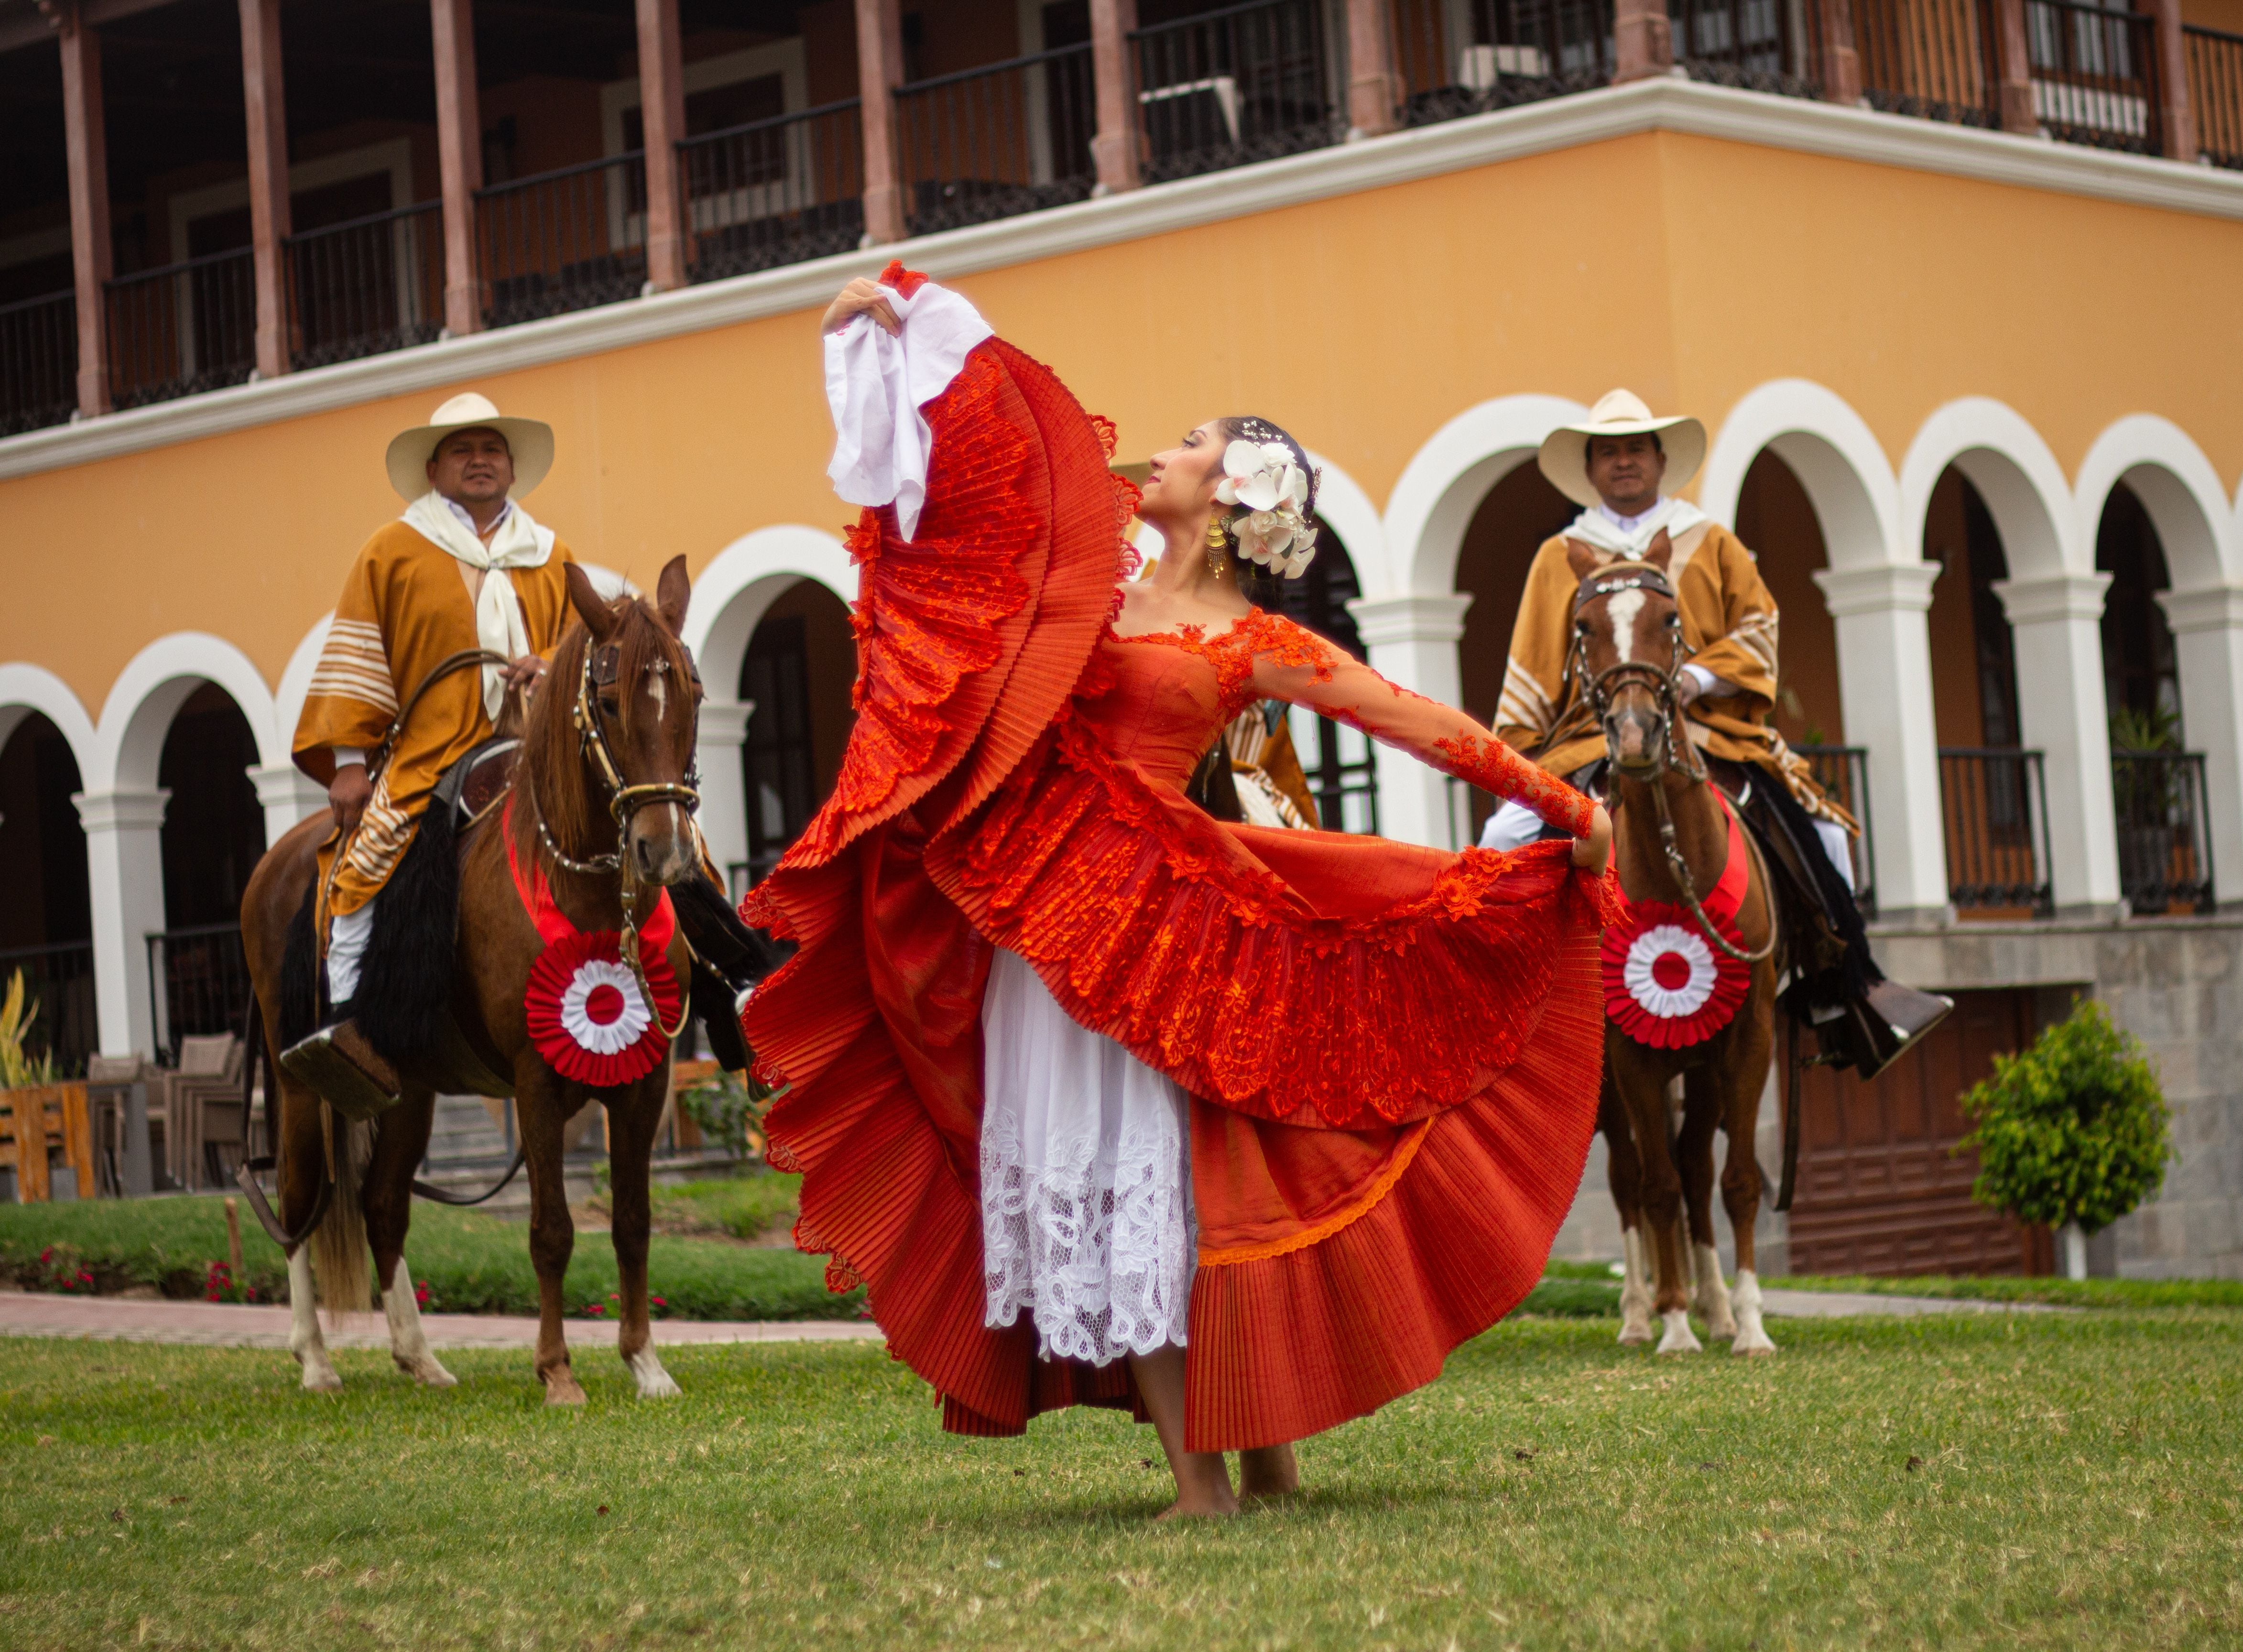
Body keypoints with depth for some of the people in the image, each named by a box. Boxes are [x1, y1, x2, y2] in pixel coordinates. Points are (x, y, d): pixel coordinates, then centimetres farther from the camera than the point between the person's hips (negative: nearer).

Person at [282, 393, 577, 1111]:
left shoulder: (551, 559, 20)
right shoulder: (392, 553, 11)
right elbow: (357, 661, 6)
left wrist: (548, 667, -1)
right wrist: (348, 757, -4)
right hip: (428, 751, -3)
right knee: (369, 854, -26)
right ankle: (348, 1018, -29)